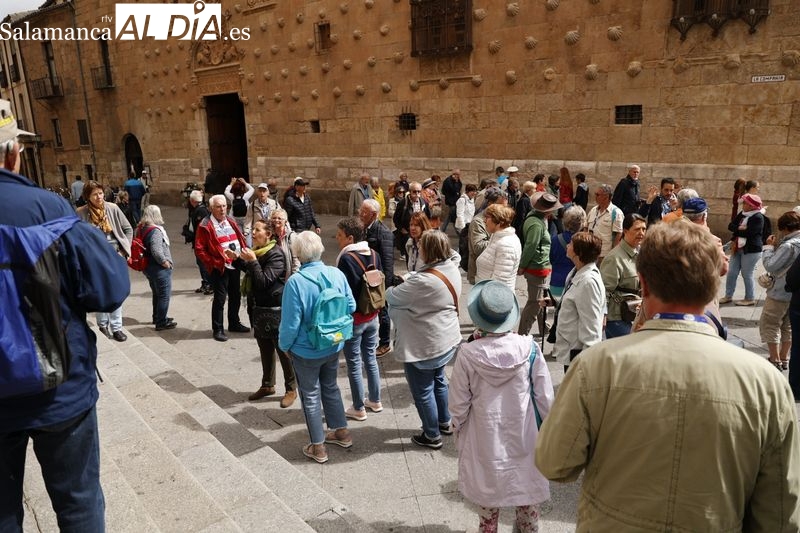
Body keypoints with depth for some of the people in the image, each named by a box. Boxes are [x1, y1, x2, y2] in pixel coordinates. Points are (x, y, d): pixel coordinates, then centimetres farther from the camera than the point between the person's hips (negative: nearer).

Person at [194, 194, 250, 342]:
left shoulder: (231, 222, 12)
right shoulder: (205, 226, -10)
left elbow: (240, 240, 19)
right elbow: (199, 249, -11)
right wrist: (213, 262, -15)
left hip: (234, 266, 7)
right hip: (220, 267, -7)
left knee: (236, 296, 16)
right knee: (220, 298, -2)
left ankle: (234, 323, 32)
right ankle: (217, 329, 10)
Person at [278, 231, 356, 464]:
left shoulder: (296, 282, -25)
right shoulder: (337, 274, -11)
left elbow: (291, 322, -21)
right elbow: (351, 306, -2)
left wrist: (284, 346, -3)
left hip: (306, 351, -4)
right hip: (334, 346, 5)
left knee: (311, 396, 14)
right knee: (330, 388, 25)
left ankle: (318, 447, 26)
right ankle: (341, 432, 39)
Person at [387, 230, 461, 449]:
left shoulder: (424, 281, -33)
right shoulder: (452, 269, -5)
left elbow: (393, 297, -17)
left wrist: (389, 288, 3)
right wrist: (406, 282, -2)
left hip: (425, 346, -9)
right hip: (446, 339, 9)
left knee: (423, 391, 12)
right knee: (438, 380, 28)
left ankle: (432, 436, 29)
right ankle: (444, 422, 46)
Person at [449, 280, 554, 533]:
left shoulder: (468, 354, -23)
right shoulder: (529, 348, -19)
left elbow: (458, 403, -12)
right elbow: (545, 397, -9)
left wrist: (457, 429, 8)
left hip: (485, 437, -1)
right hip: (523, 434, 1)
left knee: (489, 486, 21)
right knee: (526, 485, 24)